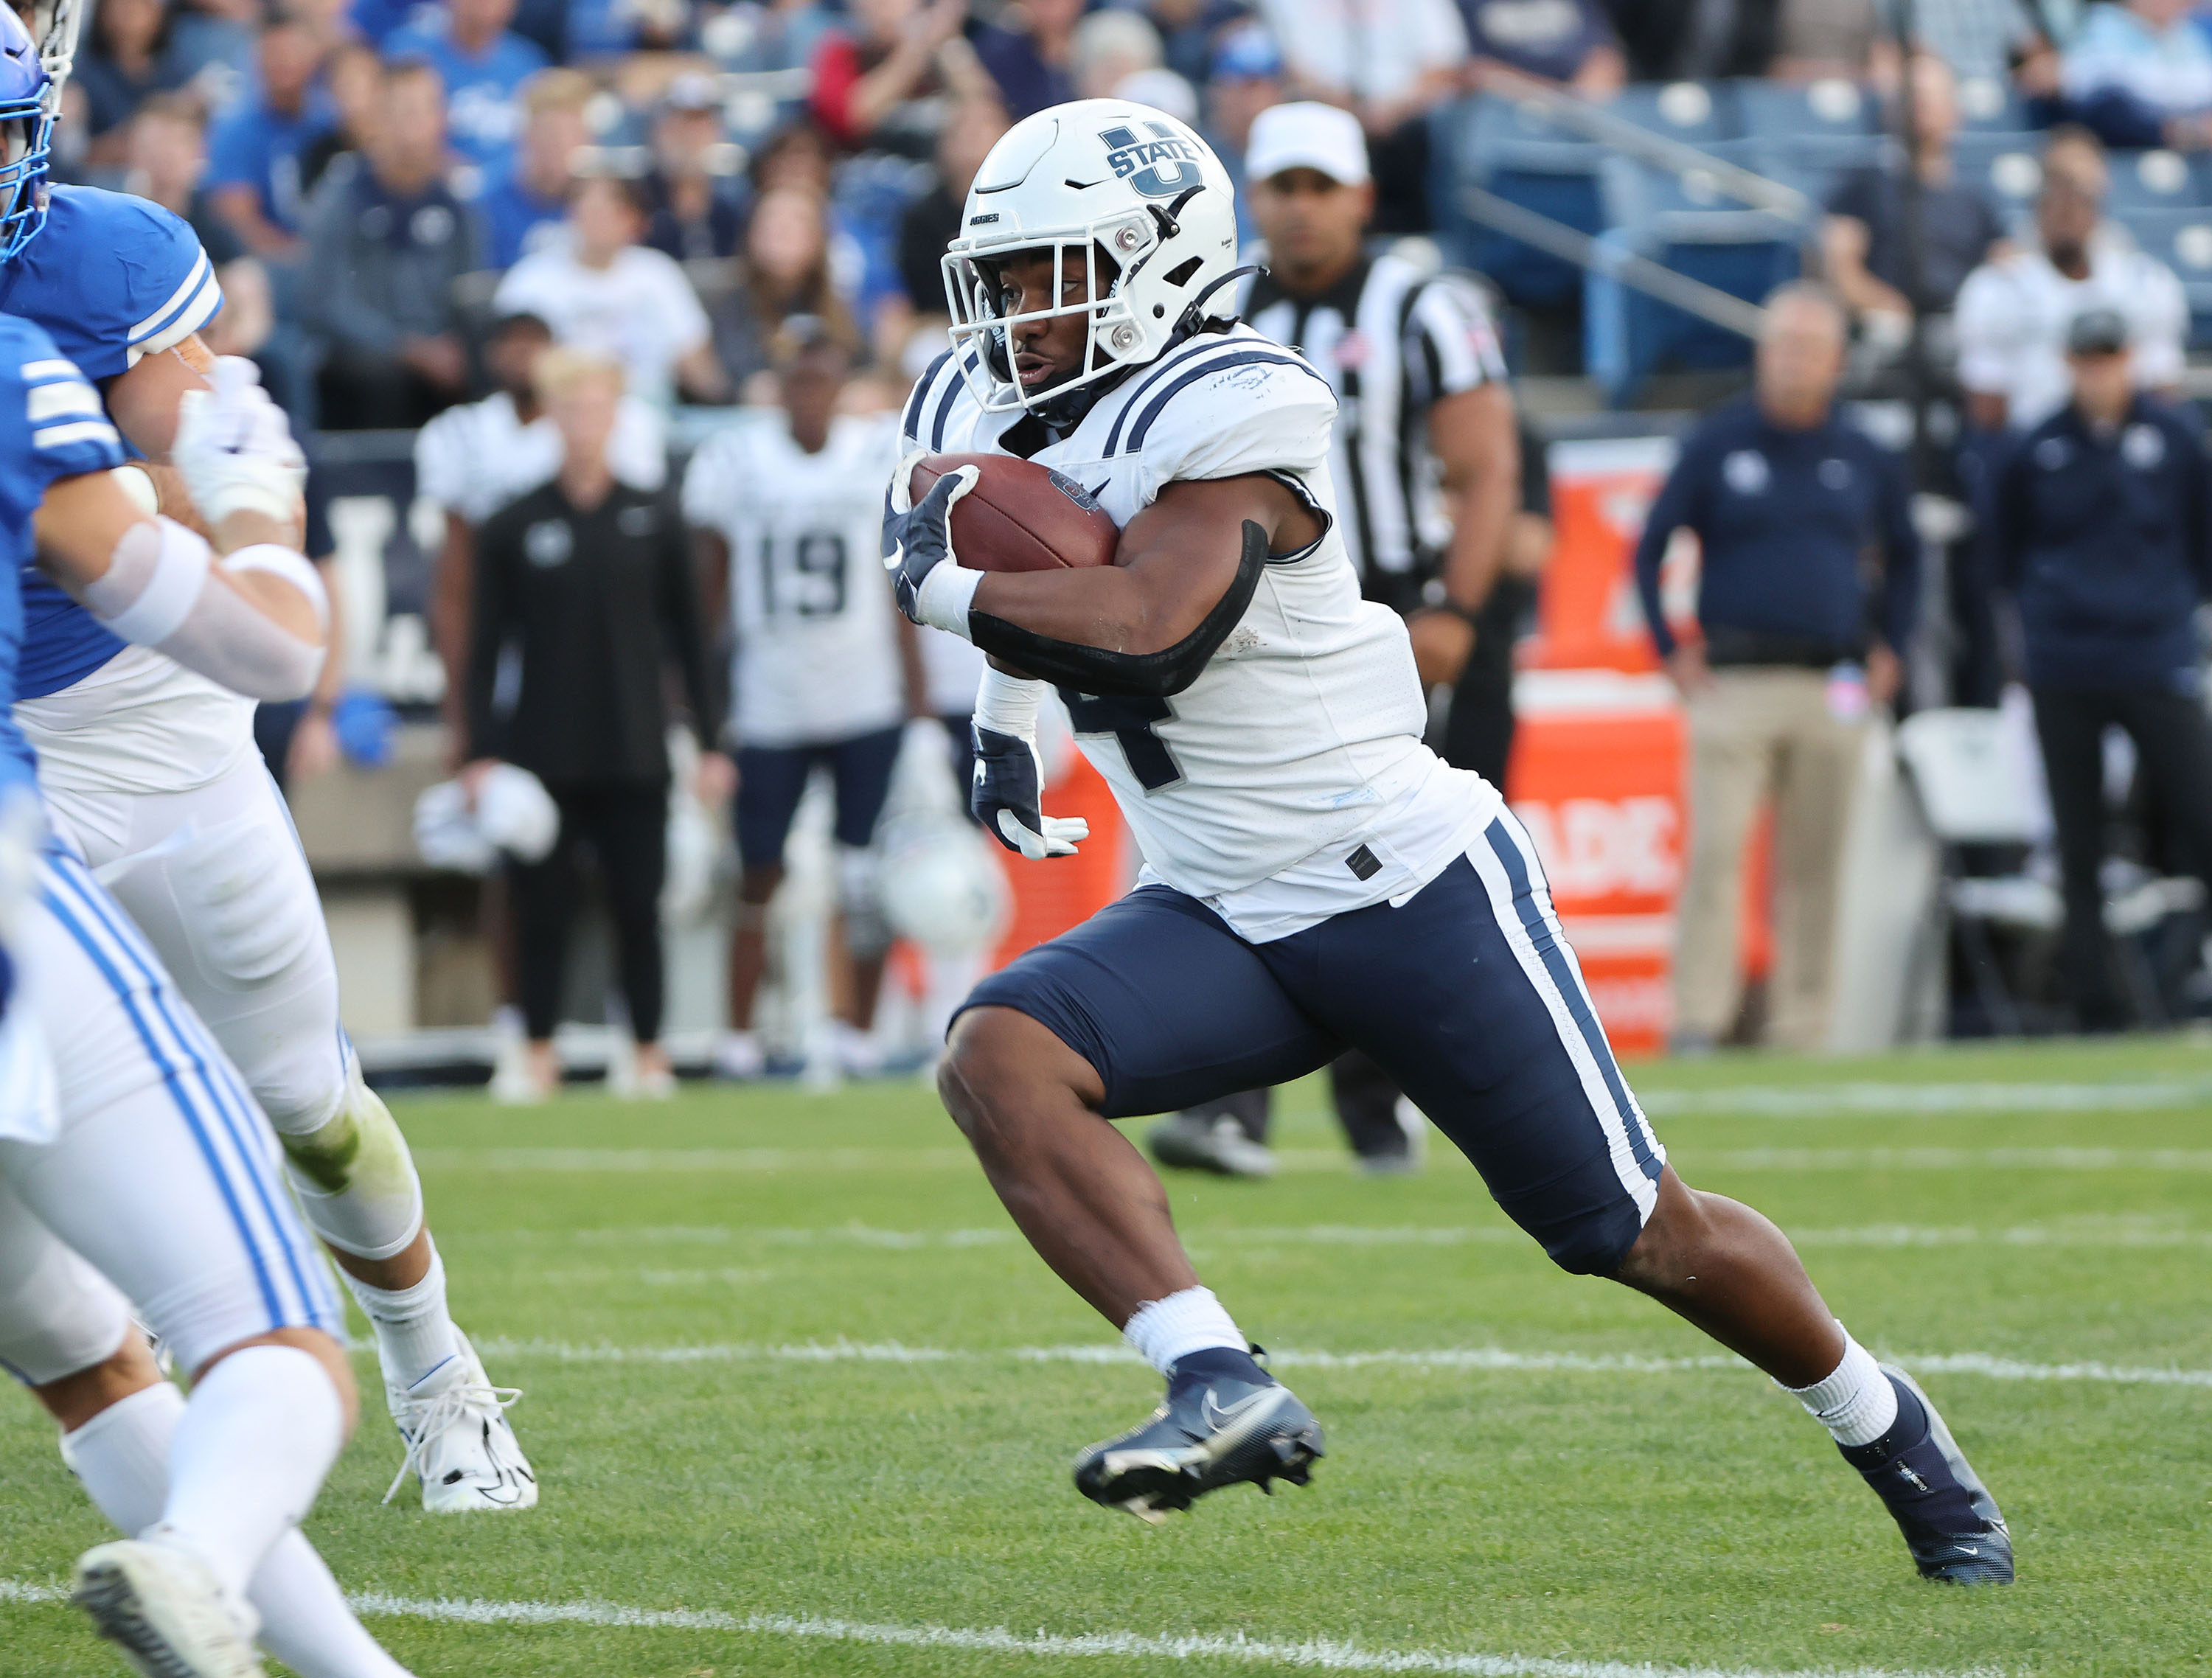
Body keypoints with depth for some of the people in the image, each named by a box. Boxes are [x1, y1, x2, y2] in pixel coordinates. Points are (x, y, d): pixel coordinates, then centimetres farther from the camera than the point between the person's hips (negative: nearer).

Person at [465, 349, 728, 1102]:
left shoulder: (655, 522, 5)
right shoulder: (511, 529, 2)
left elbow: (688, 637, 9)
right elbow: (487, 645, 3)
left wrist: (709, 744, 5)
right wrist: (481, 752, -3)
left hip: (635, 752, 1)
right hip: (543, 752, -1)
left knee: (638, 906, 0)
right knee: (542, 908, 0)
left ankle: (649, 1054, 9)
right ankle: (540, 1054, 11)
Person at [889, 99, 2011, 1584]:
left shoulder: (1228, 416, -22)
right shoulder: (984, 416, 3)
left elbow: (1148, 629, -34)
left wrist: (948, 582, -22)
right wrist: (1006, 717, 11)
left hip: (1411, 889, -7)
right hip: (1221, 923, 7)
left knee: (1640, 1237, 2)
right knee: (997, 1059, -22)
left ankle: (1893, 1433, 28)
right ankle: (1224, 1393, -28)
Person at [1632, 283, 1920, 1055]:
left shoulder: (1865, 460, 11)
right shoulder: (1715, 445, 3)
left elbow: (1904, 557, 24)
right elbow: (1649, 549, 6)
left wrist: (1888, 650, 14)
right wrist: (1671, 652, -1)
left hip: (1832, 693, 3)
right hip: (1733, 683, -3)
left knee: (1814, 867, 4)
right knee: (1715, 851, -13)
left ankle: (1800, 1032, 8)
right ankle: (1699, 1021, -13)